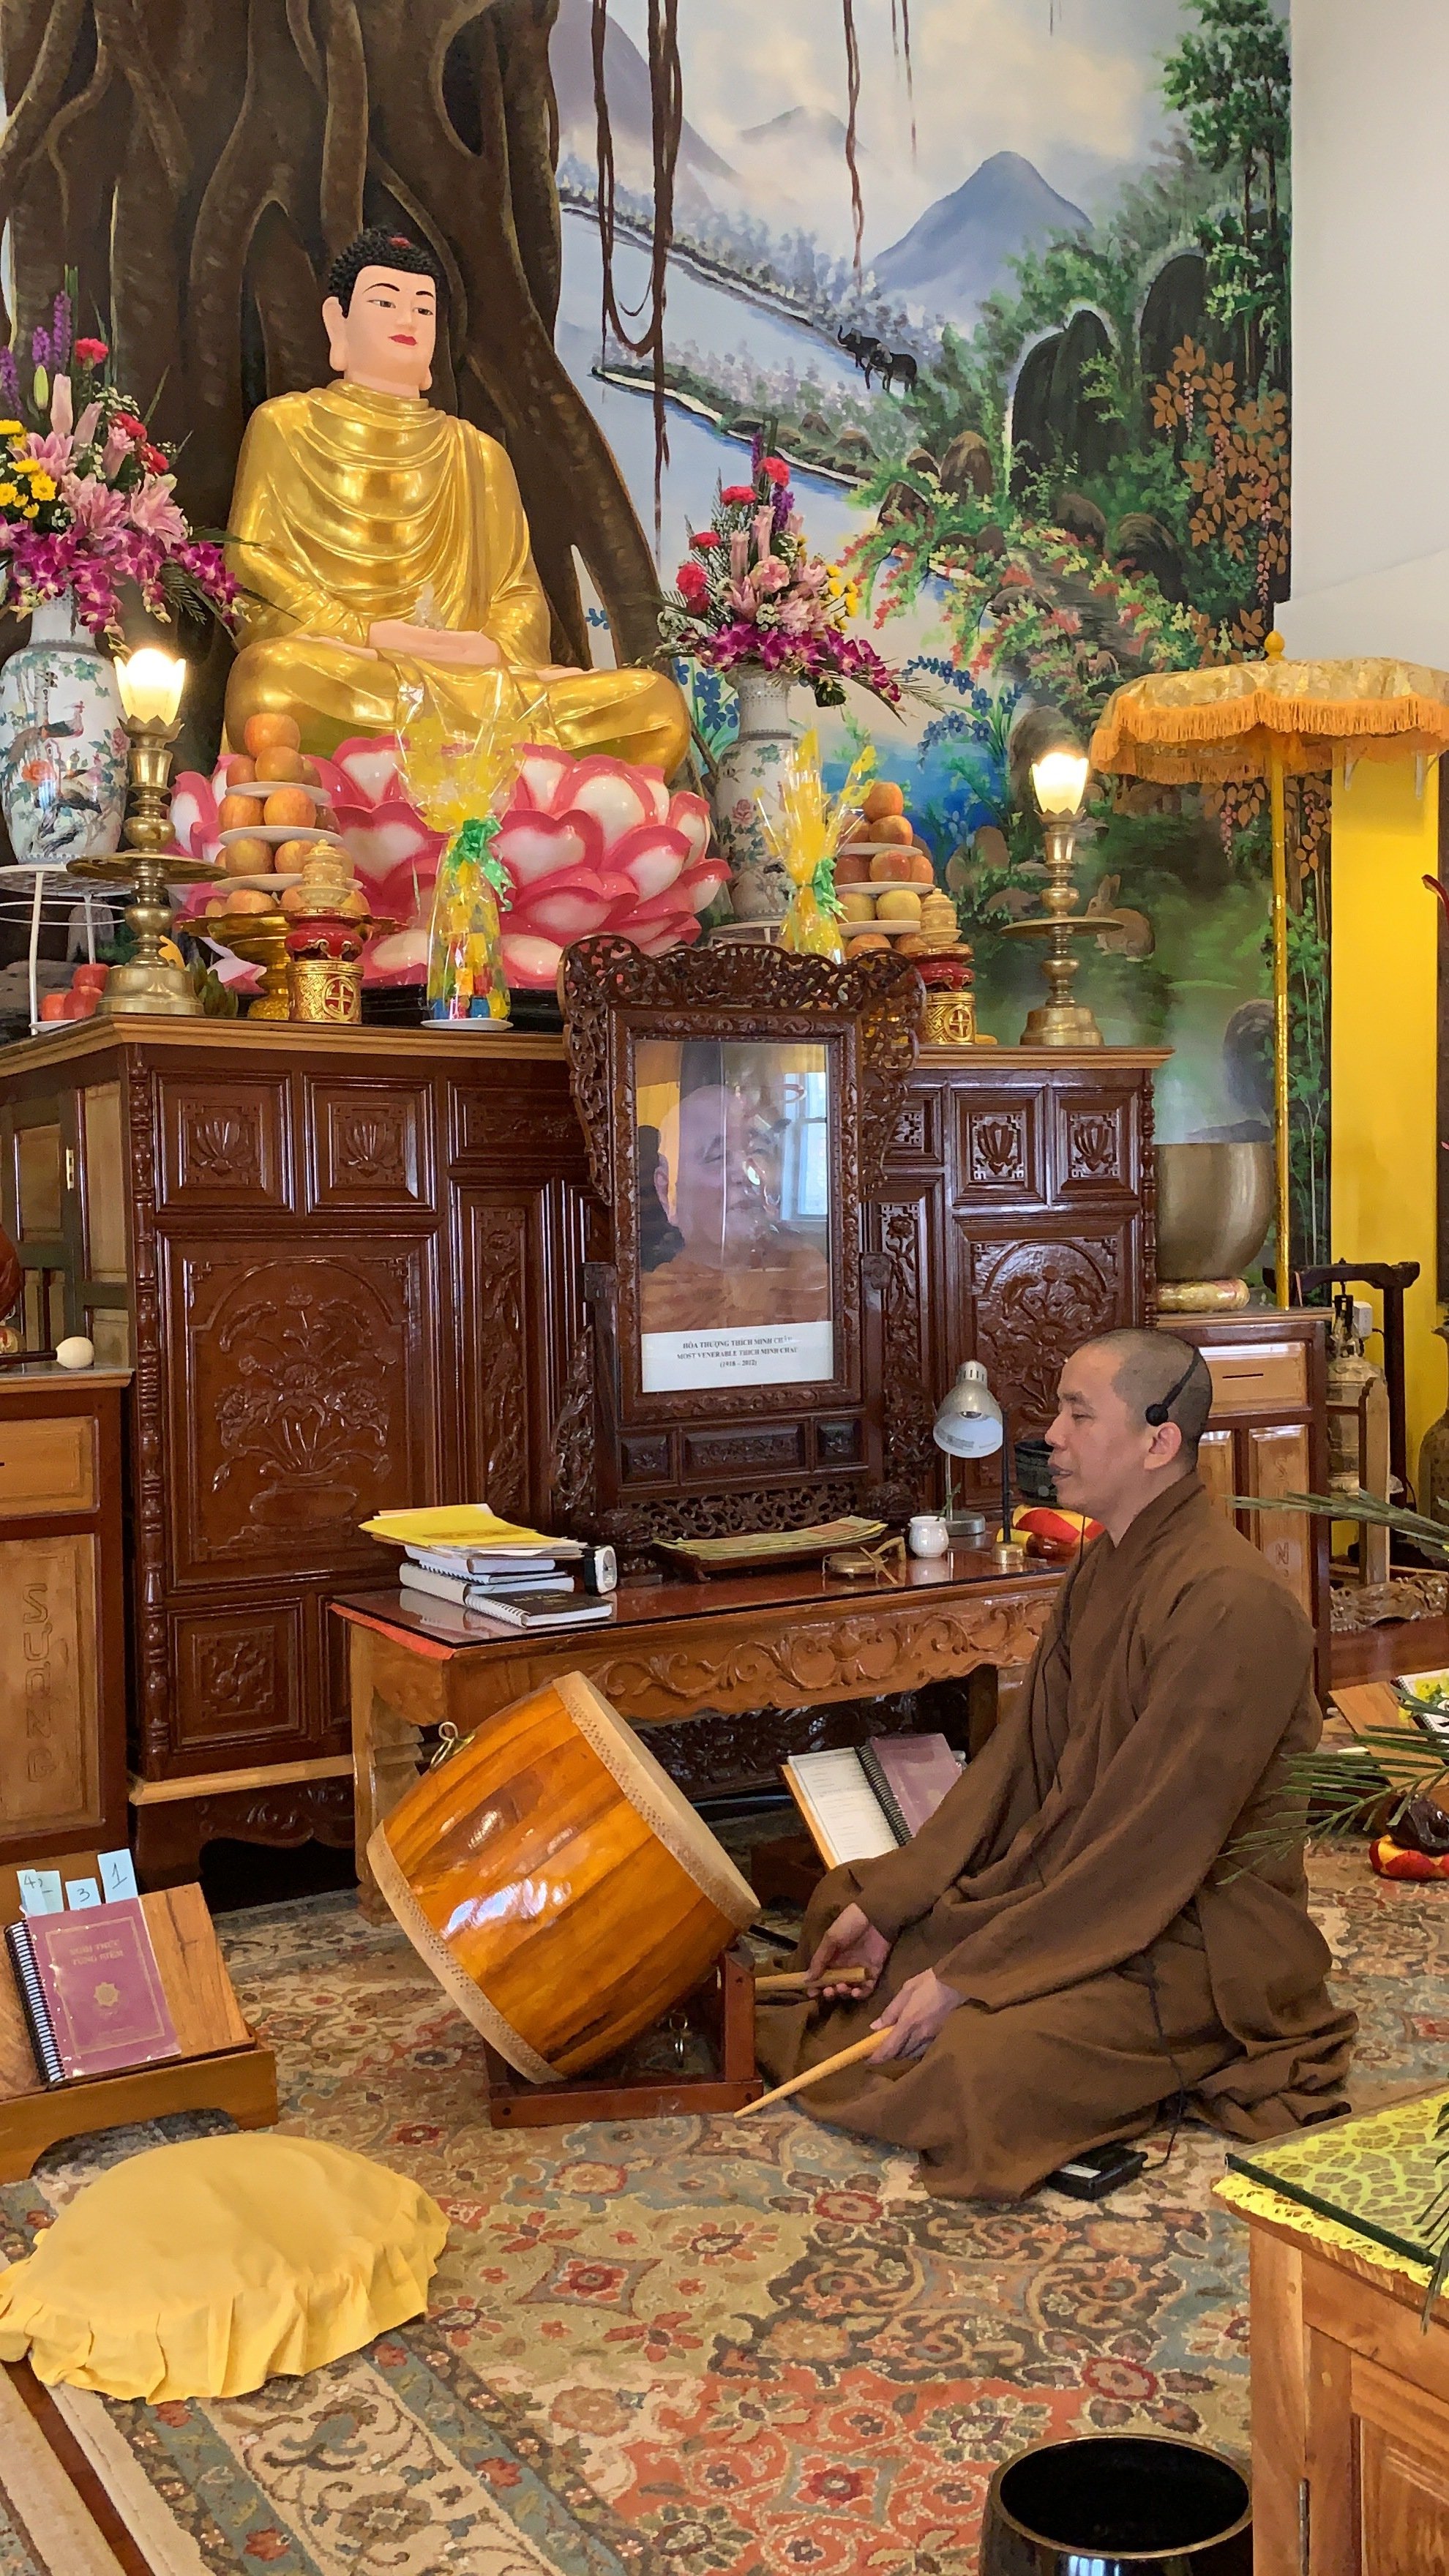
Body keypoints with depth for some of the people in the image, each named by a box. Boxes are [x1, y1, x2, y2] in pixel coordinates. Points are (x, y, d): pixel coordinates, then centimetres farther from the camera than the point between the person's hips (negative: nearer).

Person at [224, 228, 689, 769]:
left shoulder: (478, 454, 29)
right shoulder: (284, 426, 20)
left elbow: (519, 590, 18)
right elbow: (253, 564, 6)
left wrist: (494, 649, -7)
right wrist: (366, 634, -10)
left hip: (470, 681, 3)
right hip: (336, 676, -3)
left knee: (658, 704, -23)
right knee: (274, 674, -43)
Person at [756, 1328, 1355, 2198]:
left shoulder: (1233, 1602, -25)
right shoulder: (1107, 1564, 5)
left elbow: (1154, 1841, -26)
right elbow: (1026, 1753, 6)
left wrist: (967, 1977, -24)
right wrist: (888, 1898, -2)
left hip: (1199, 1937, -8)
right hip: (1071, 1880, 8)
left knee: (974, 2062, -28)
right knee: (841, 1911, 8)